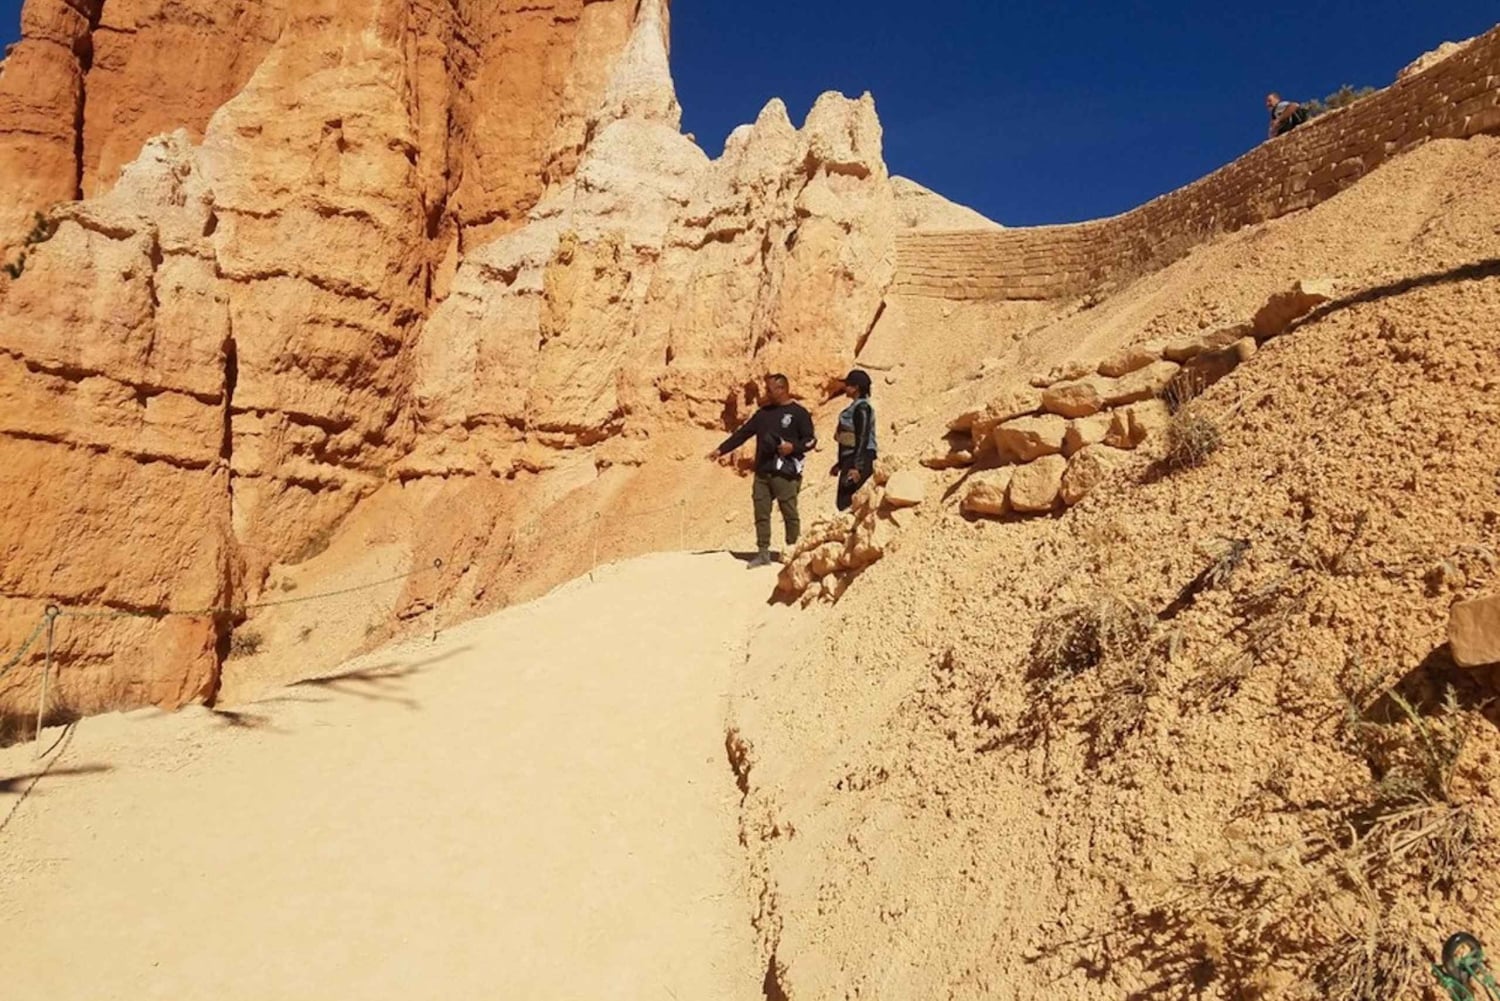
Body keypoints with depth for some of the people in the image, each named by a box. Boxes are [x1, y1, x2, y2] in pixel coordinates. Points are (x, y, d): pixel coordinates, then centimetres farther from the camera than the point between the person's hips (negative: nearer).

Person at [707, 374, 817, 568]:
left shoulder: (798, 413, -1)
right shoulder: (763, 413, 16)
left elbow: (811, 440, -2)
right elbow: (742, 433, 17)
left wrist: (793, 447, -18)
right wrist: (721, 450, 12)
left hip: (786, 473, -6)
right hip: (762, 472, 6)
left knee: (789, 513, -1)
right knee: (761, 513, 4)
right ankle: (763, 552, 10)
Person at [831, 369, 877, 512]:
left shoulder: (862, 408, -12)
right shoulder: (855, 407, 17)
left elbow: (862, 439, -19)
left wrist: (856, 467, -23)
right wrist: (840, 463, 22)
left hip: (859, 459, -10)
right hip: (849, 459, 10)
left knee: (846, 503, -11)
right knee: (843, 502, 11)